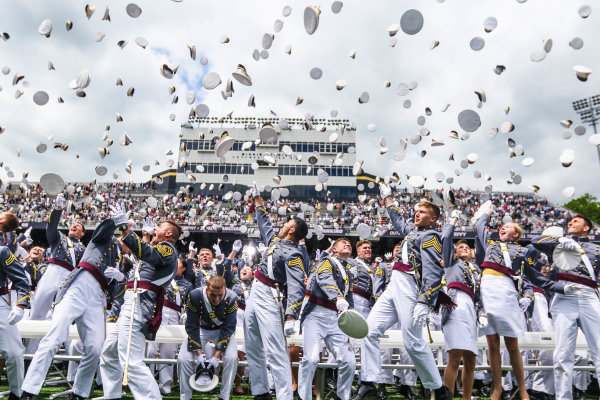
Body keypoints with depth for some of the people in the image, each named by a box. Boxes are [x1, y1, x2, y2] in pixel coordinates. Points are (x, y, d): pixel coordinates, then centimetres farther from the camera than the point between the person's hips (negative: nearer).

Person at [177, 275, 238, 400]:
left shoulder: (231, 299, -27)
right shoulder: (195, 296, -27)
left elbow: (228, 328, -20)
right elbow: (192, 326, -18)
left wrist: (217, 355, -23)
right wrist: (198, 353, -21)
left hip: (222, 330, -1)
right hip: (201, 329, 1)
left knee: (231, 357, -25)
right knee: (183, 359, -18)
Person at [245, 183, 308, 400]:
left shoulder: (293, 254, -15)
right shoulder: (274, 240, 11)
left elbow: (297, 288, -24)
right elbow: (264, 221, 30)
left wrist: (290, 317, -36)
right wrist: (257, 198, 34)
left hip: (270, 301, -9)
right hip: (254, 297, 9)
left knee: (275, 353, -14)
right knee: (253, 349, 15)